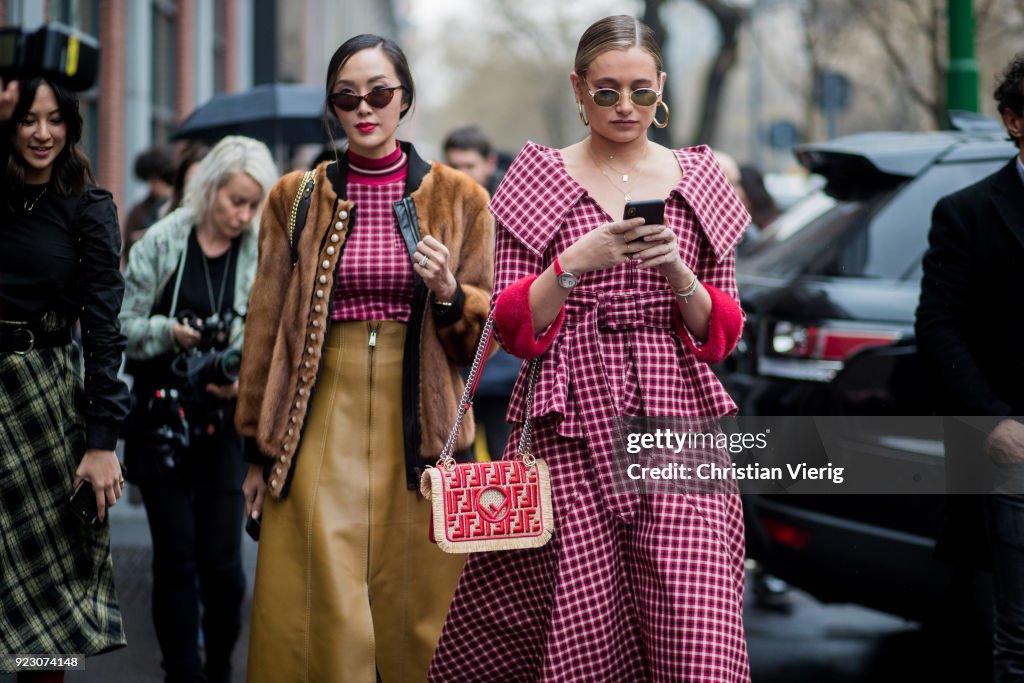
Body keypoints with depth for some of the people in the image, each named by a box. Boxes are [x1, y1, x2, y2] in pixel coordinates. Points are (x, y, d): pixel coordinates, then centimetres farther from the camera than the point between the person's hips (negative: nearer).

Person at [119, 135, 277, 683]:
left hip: (225, 424, 1)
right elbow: (123, 326, 0)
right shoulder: (161, 242, -2)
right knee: (175, 559, 0)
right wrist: (169, 332, -17)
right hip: (162, 420, 0)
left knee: (222, 561, -1)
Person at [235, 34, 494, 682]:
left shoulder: (459, 199, 6)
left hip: (421, 427, 0)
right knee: (321, 614, -3)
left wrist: (449, 295, -13)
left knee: (417, 615, 1)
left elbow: (488, 327, 9)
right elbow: (267, 324, 11)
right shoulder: (296, 198, 8)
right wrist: (260, 450, 9)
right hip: (325, 422, 0)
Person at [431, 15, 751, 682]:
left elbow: (720, 332, 11)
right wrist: (575, 262, -14)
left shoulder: (696, 179, 12)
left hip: (674, 420, 1)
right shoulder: (541, 178, 7)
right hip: (571, 432, -1)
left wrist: (676, 270, -8)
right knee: (577, 630, -6)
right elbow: (513, 327, 2)